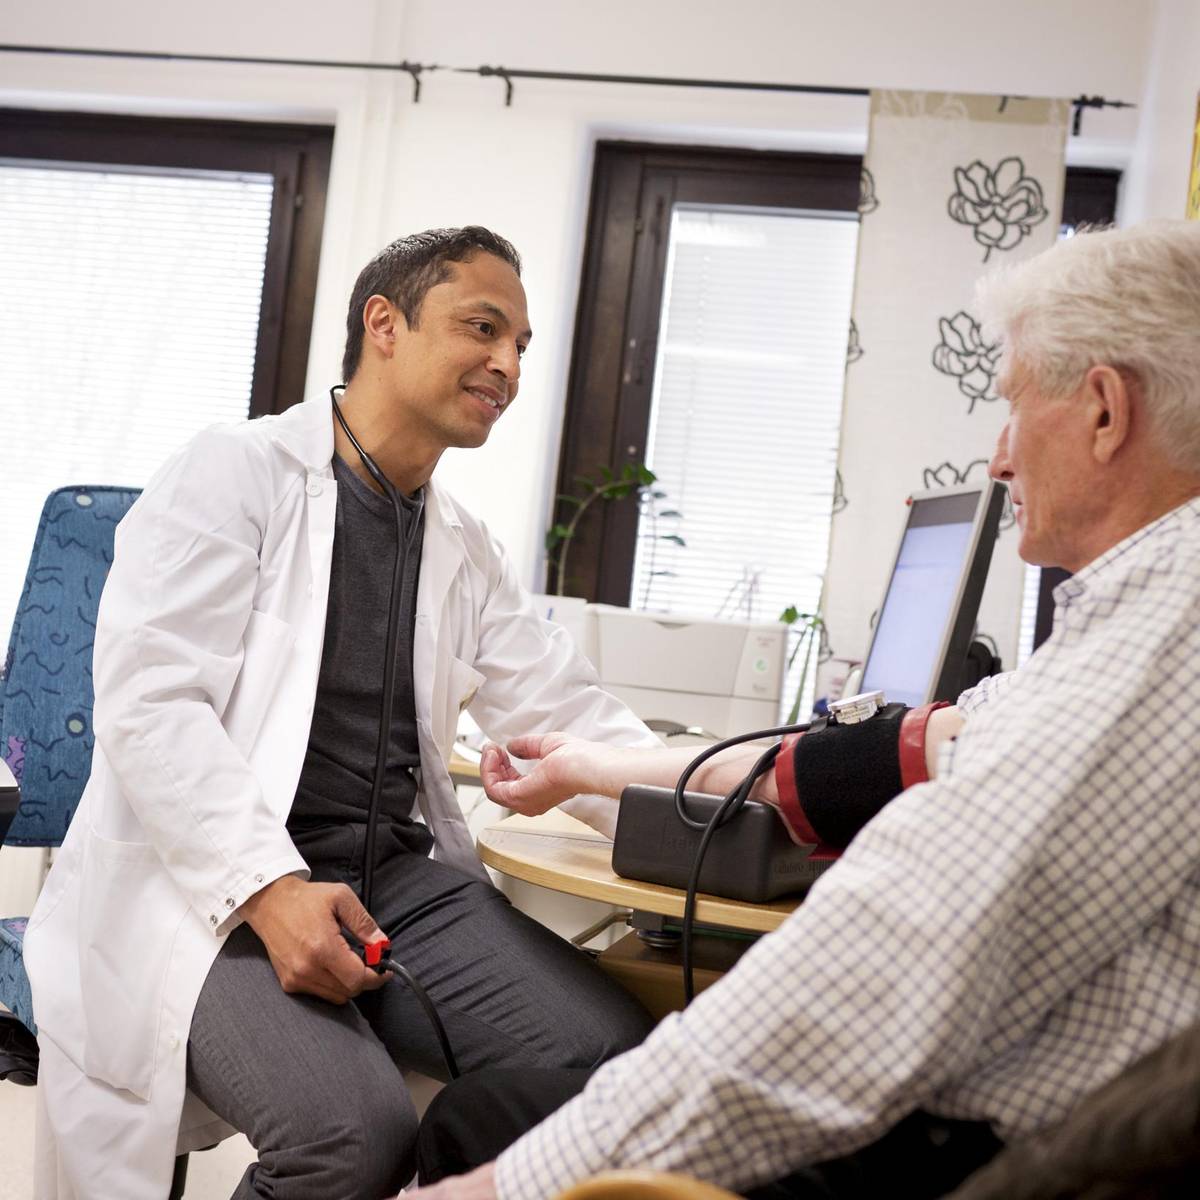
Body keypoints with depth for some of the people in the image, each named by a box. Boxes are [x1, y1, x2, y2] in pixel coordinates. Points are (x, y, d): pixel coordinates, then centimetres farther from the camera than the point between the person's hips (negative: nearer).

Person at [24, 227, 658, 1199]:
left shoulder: (466, 552, 17)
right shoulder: (235, 475, -3)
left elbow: (571, 716, 11)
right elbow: (148, 700, -14)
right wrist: (268, 886, -26)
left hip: (396, 876, 6)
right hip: (211, 888, -5)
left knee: (619, 1058, -17)